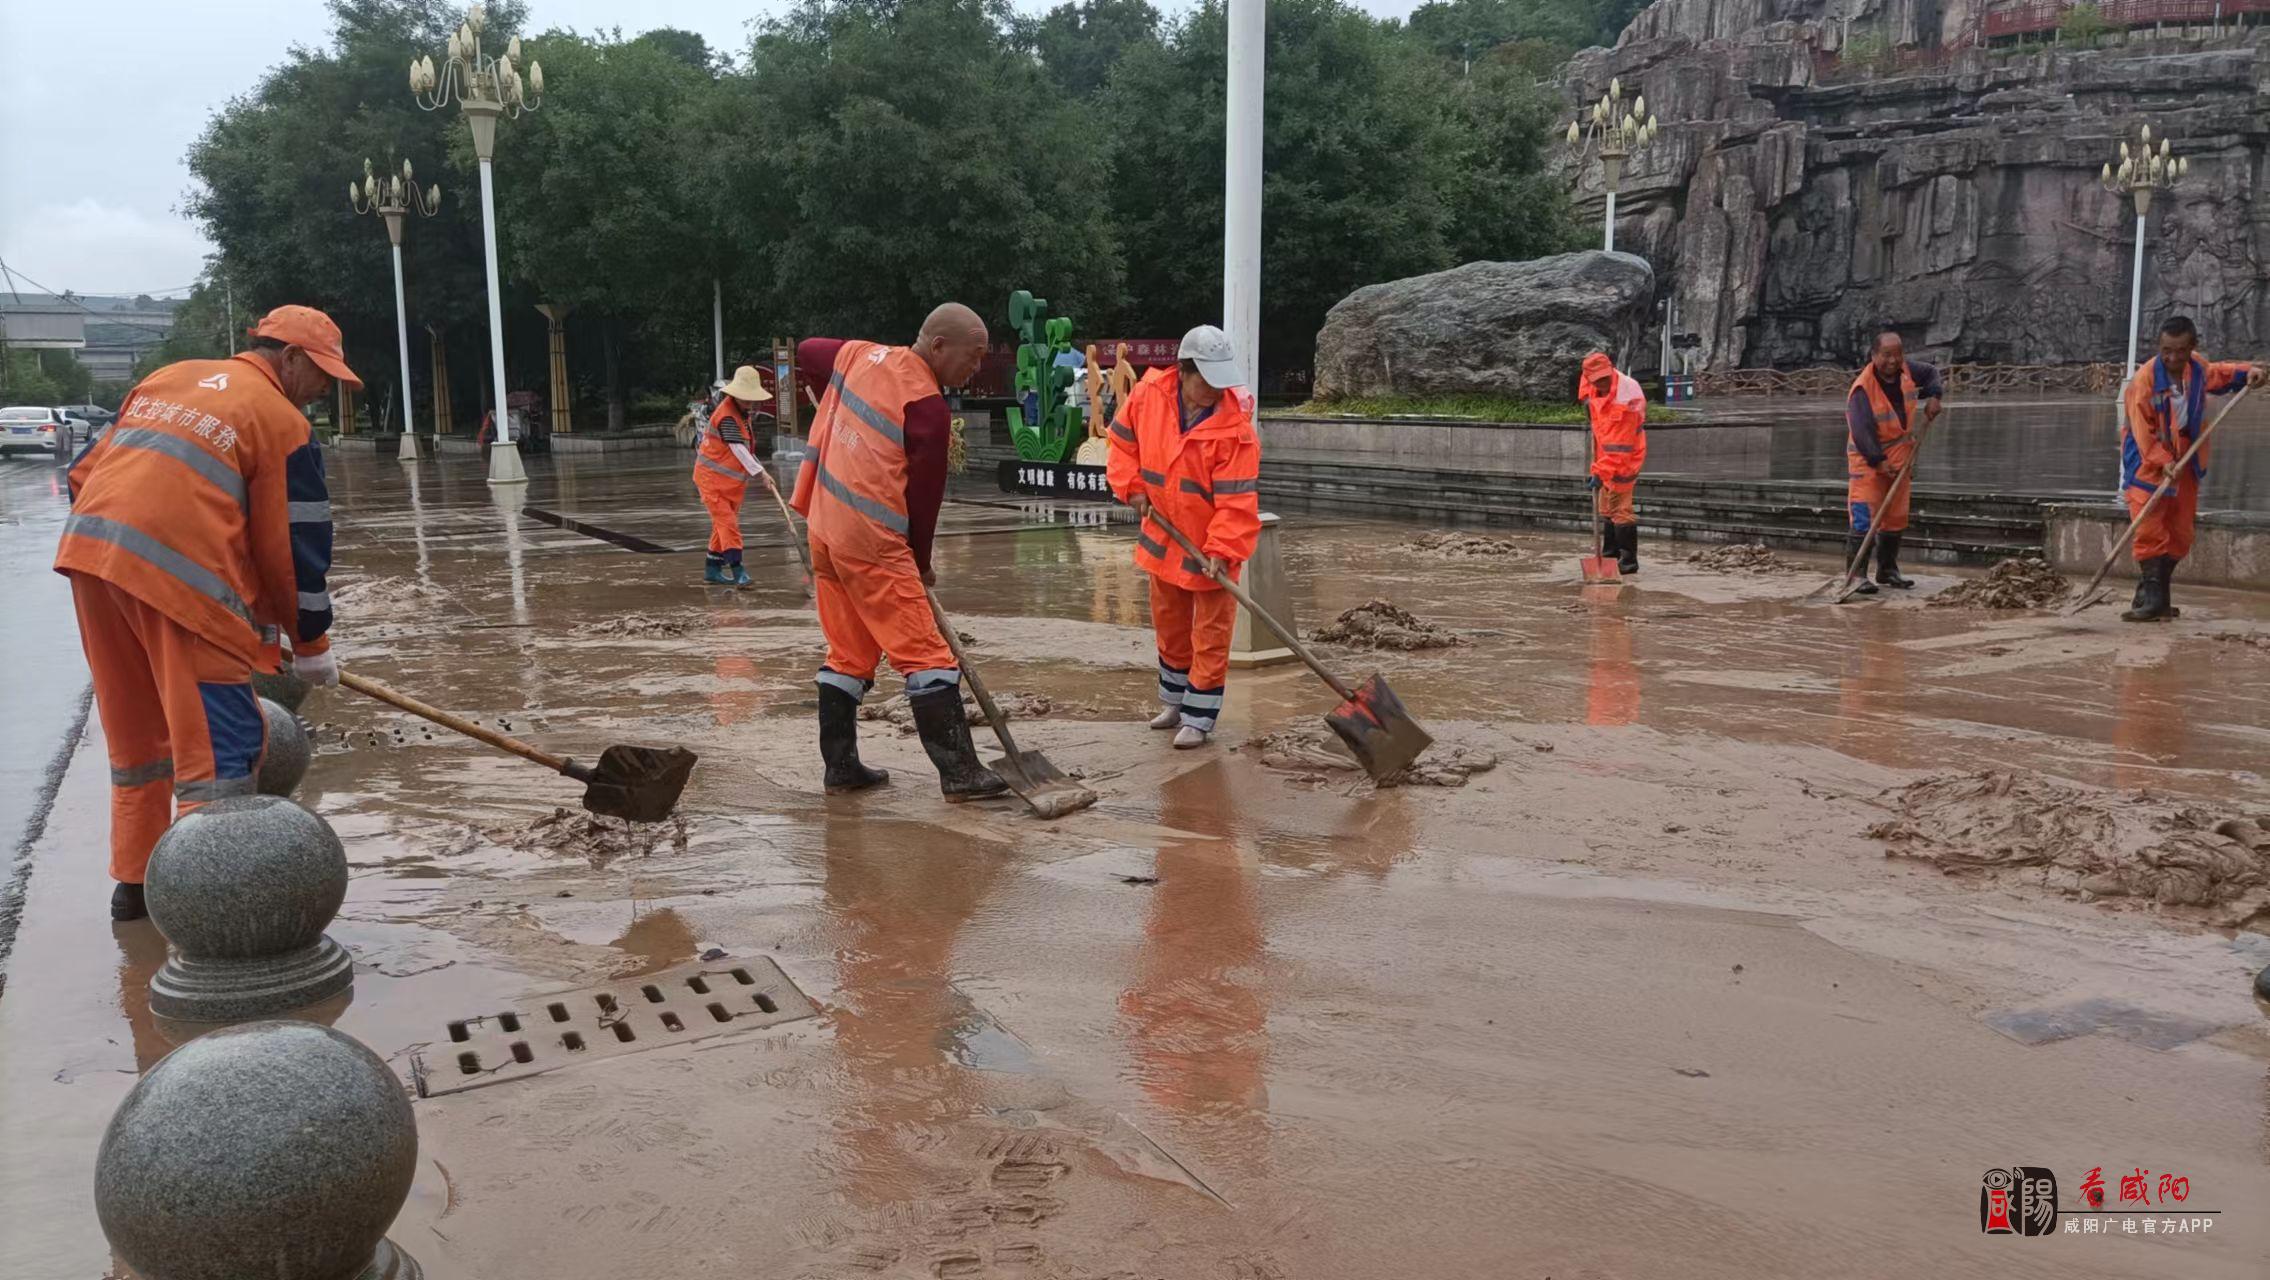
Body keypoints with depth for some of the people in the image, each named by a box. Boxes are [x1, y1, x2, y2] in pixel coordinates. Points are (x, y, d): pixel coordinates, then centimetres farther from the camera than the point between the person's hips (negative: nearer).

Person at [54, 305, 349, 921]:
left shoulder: (170, 377, 22)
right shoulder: (282, 421, 1)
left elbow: (85, 471, 22)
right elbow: (291, 547, 1)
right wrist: (312, 645, 10)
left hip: (89, 547, 8)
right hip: (177, 575, -8)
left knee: (136, 733, 20)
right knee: (218, 744, -4)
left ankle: (133, 884, 30)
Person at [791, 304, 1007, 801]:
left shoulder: (861, 355, 8)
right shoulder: (928, 408, -14)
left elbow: (806, 352, 27)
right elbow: (924, 495, -8)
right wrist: (921, 563, 6)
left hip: (824, 527, 9)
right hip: (873, 542, -9)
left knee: (848, 653, 16)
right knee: (925, 654, -5)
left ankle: (840, 766, 20)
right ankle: (960, 773, -4)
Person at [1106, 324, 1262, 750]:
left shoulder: (1235, 427, -24)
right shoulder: (1147, 397, -12)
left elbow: (1237, 498, -24)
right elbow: (1122, 440, 7)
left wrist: (1222, 549, -31)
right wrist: (1132, 487, -5)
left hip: (1211, 546, -5)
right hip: (1163, 537, 5)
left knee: (1210, 635, 1)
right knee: (1169, 626, 20)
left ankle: (1198, 718, 12)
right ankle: (1177, 702, 39)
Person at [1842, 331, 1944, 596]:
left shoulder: (1906, 369, -1)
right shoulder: (1863, 388, -23)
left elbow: (1931, 372, 21)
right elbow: (1862, 430, -28)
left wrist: (1933, 396, 3)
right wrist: (1879, 461, -32)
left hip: (1899, 457, 7)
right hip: (1867, 459, -7)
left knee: (1896, 517, 13)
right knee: (1864, 517, -16)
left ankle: (1887, 570, 25)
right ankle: (1857, 574, -16)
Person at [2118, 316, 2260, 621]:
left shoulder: (2198, 367, -1)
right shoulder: (2145, 378, -21)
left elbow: (2218, 374, 25)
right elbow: (2142, 428, -21)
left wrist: (2246, 372, 8)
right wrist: (2163, 461, -27)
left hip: (2184, 460, 7)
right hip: (2147, 461, -7)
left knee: (2180, 535, 9)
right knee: (2150, 533, -14)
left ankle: (2159, 599, 18)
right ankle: (2150, 599, -10)